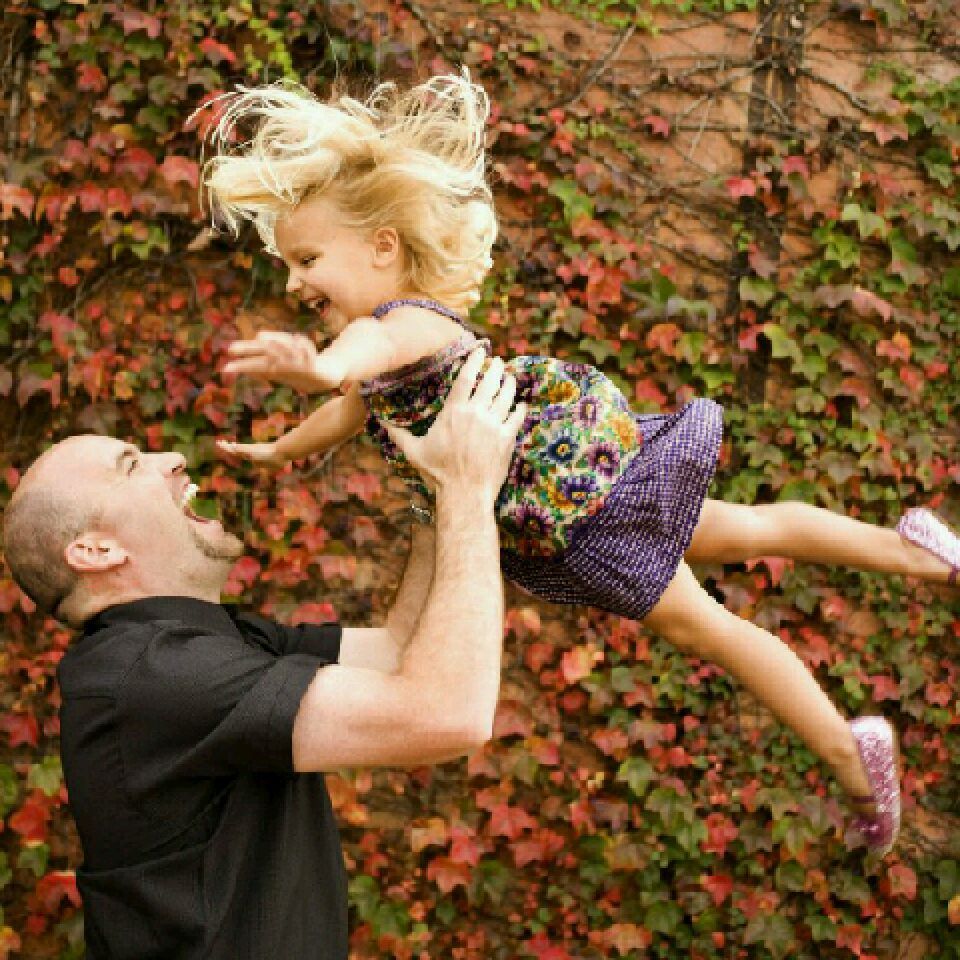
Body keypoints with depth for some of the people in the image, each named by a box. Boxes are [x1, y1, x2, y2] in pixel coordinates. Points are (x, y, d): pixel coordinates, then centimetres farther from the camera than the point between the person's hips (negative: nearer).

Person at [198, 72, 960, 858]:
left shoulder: (413, 319, -27)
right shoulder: (414, 321, 4)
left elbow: (380, 342, -55)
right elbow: (356, 408, 27)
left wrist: (323, 364, -77)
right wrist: (279, 450, 41)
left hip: (578, 482, -10)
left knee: (698, 623, 3)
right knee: (742, 531, 22)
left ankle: (849, 751, 16)